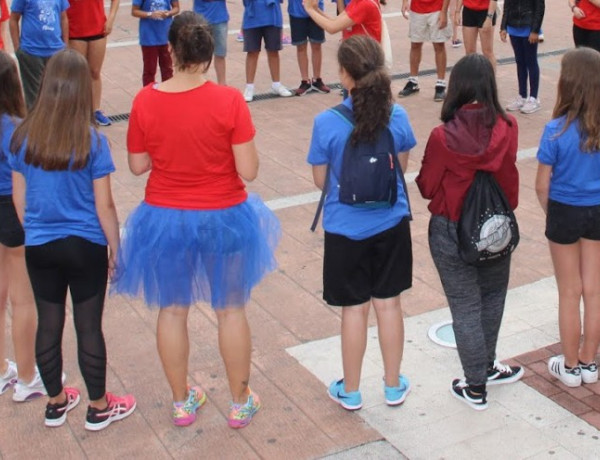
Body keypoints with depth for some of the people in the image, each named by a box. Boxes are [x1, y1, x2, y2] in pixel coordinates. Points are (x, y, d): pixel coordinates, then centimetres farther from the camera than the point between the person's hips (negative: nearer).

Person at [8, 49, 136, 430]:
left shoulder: (23, 138, -6)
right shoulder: (92, 142, -16)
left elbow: (19, 199, 2)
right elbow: (104, 206, -12)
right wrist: (116, 249, 0)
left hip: (39, 247, 3)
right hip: (85, 247, -3)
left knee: (49, 324, 16)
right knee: (89, 327, 9)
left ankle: (56, 403, 34)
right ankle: (99, 409, 25)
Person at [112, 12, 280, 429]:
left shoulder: (145, 101, -13)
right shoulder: (229, 101, -19)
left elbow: (138, 165, -3)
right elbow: (248, 170, -17)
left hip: (166, 220, 2)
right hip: (223, 219, -1)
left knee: (172, 310, 20)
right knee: (231, 310, 17)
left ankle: (182, 402, 35)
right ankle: (241, 403, 32)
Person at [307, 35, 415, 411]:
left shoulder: (327, 123, -18)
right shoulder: (397, 116, -9)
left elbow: (320, 180, -7)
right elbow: (402, 166, 5)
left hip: (346, 228, -2)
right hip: (391, 224, 2)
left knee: (355, 308, 10)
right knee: (389, 303, 15)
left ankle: (350, 391, 26)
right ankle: (394, 385, 30)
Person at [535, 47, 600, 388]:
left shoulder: (557, 130, -21)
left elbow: (542, 186, -14)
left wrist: (553, 215, 6)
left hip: (565, 213, -3)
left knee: (570, 294, 12)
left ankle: (571, 367, 26)